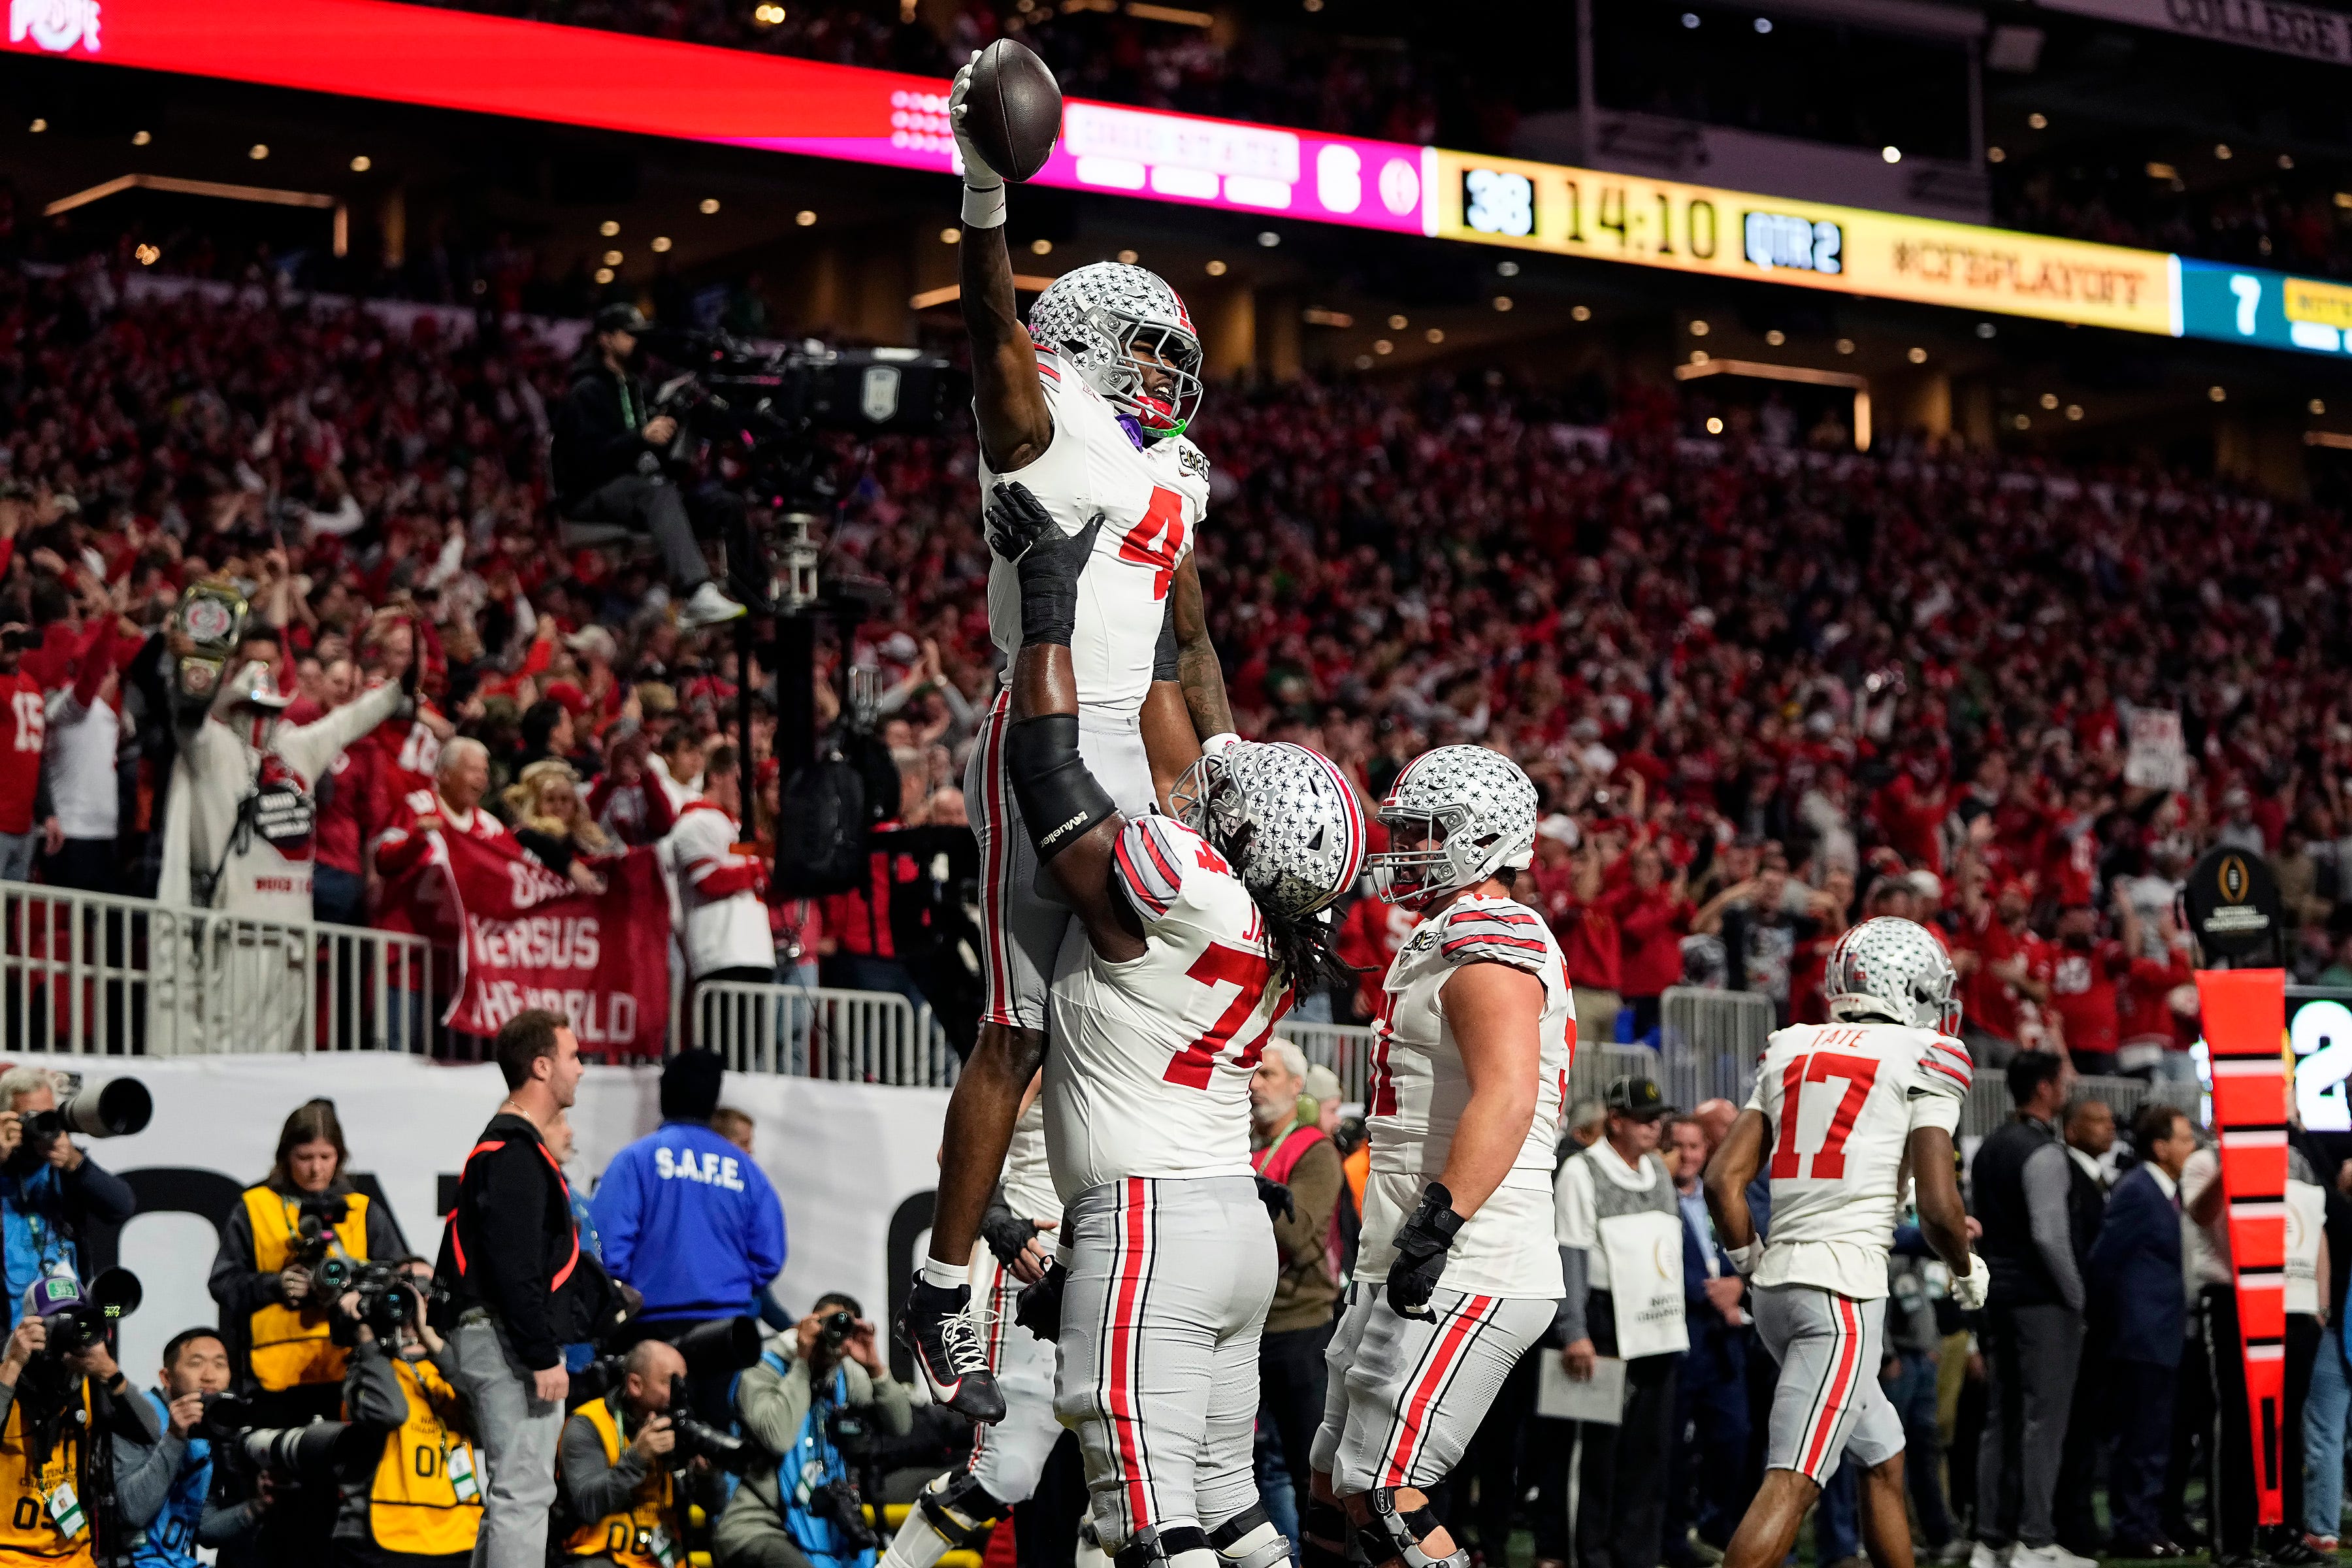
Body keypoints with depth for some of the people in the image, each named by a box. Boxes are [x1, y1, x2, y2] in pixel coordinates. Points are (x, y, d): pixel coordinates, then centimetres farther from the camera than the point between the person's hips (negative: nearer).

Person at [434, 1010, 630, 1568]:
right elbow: (514, 1268, -22)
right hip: (509, 1343, -11)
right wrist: (543, 1357, -23)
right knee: (524, 1491, -10)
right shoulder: (514, 1154, -15)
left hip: (509, 1345, 11)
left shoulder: (514, 1146, 19)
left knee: (514, 1492, 16)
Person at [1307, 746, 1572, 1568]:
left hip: (1464, 1279, -11)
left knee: (1382, 1500, -14)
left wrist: (1437, 1225, -31)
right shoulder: (1441, 942, 21)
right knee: (1335, 1494, 14)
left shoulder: (1490, 944, -12)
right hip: (1404, 1278, 11)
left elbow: (1506, 1099, -27)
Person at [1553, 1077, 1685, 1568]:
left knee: (1653, 1449, 6)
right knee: (1605, 1449, -4)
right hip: (1609, 1331, -7)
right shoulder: (1582, 1173, -4)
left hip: (1660, 1333, 7)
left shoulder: (1658, 1171, 17)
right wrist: (1574, 1333, -16)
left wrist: (1678, 1322, 15)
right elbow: (1570, 1257, -9)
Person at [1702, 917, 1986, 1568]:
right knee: (1792, 1483, -13)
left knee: (1885, 1457, 22)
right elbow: (1938, 1208, -9)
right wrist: (1968, 1274, 10)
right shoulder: (1923, 1061, -2)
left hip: (1775, 1286, 7)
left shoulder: (1791, 1056, 14)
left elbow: (1723, 1180, 7)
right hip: (1844, 1292, -7)